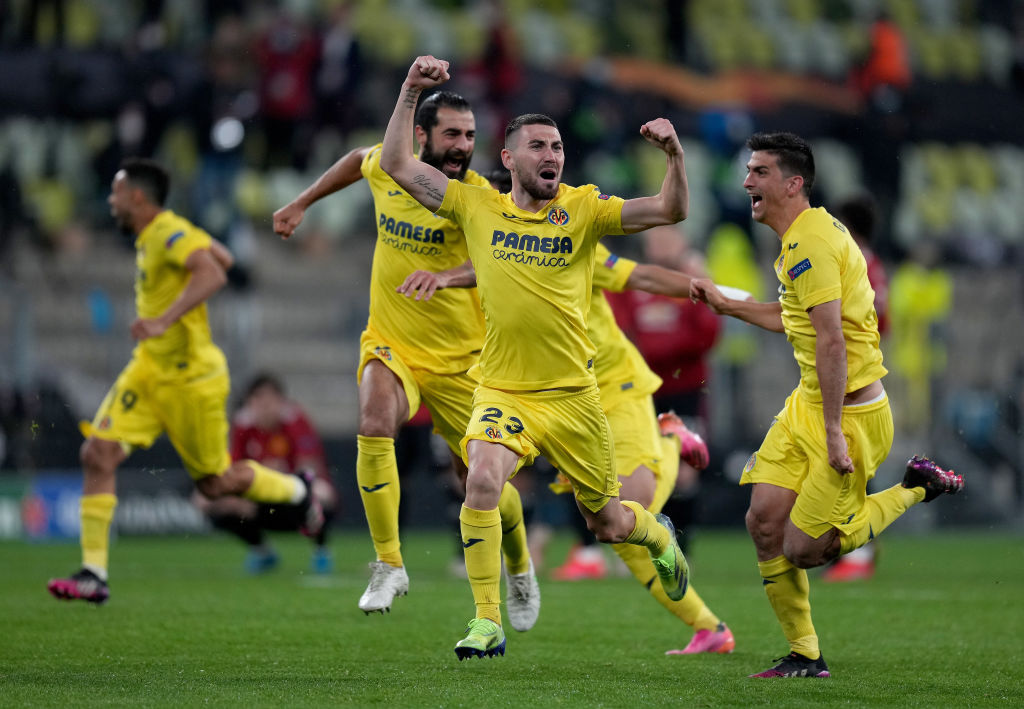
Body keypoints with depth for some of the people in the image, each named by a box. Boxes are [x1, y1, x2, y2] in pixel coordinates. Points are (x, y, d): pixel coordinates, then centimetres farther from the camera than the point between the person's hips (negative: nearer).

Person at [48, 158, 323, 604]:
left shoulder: (170, 234, -19)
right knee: (98, 453, -8)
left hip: (189, 377, -9)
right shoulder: (150, 236, 9)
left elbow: (213, 274, -37)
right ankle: (94, 575, -8)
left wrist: (164, 320, -45)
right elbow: (222, 256, 21)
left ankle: (297, 490, 34)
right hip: (149, 370, 9)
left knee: (216, 483, 4)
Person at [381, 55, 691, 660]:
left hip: (573, 395, 0)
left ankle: (657, 535, 51)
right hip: (501, 391, 0)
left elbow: (671, 211, -9)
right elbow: (397, 165, 4)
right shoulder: (477, 206, 2)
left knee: (608, 524, 12)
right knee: (483, 480, -29)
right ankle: (488, 623, -20)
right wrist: (412, 91, -4)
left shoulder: (583, 209, -1)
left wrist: (675, 154, -25)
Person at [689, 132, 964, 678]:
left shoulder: (810, 243, -20)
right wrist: (726, 305, 29)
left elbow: (830, 338, -25)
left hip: (851, 411, -10)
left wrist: (833, 432, -26)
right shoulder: (805, 235, 13)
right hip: (807, 406, 10)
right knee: (764, 523, 1)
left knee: (803, 549, -6)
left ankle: (916, 489, 11)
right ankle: (804, 656, 11)